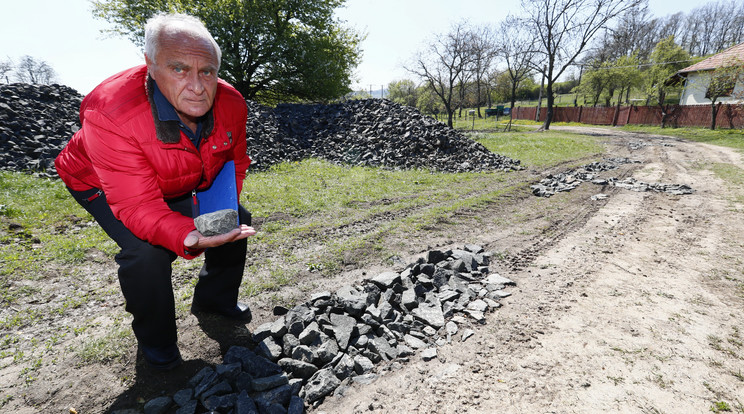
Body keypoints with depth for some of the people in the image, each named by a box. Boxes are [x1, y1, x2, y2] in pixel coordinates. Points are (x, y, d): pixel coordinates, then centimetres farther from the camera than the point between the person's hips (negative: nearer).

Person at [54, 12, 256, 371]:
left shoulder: (231, 104, -23)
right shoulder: (110, 115, -39)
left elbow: (234, 163, -4)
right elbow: (139, 206, -41)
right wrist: (191, 238, -60)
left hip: (181, 185, 6)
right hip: (103, 186, -5)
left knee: (237, 220, 2)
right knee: (147, 251, -28)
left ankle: (214, 300, 26)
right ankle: (155, 342, 3)